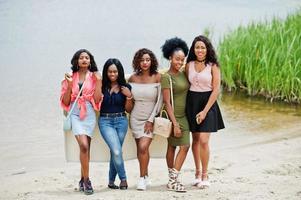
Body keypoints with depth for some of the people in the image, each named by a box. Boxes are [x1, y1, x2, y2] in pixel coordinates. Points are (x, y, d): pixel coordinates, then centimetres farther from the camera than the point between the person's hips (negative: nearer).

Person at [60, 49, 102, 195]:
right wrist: (69, 85, -8)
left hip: (89, 114, 1)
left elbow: (97, 99, -1)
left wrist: (98, 82, -9)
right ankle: (86, 180, -9)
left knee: (86, 147, 3)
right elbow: (66, 102, 4)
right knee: (84, 146, -17)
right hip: (75, 113, -1)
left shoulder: (94, 77, 6)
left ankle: (83, 179, 18)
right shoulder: (71, 77, 7)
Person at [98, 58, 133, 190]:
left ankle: (111, 181, 20)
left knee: (115, 152, 5)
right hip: (105, 121, -2)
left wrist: (129, 96, -7)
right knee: (117, 151, -15)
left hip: (121, 121, 2)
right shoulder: (102, 86, 0)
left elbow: (128, 109, 9)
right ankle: (123, 179, 1)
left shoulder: (125, 87, 5)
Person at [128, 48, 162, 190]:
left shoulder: (157, 77, -7)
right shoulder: (133, 78, 2)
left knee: (143, 147, -17)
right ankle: (145, 176, 22)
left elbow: (159, 101, -7)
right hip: (136, 118, 3)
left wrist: (151, 120, -11)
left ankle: (142, 178, -5)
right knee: (140, 148, 7)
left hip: (150, 118, -3)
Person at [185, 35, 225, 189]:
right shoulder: (189, 65, 5)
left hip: (208, 103, -3)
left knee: (203, 140, -11)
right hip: (192, 102, 3)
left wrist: (205, 111, -13)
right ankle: (197, 172, 20)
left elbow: (216, 90, -8)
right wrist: (187, 106, 2)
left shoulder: (213, 66, -5)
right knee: (195, 139, 9)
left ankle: (205, 175, 1)